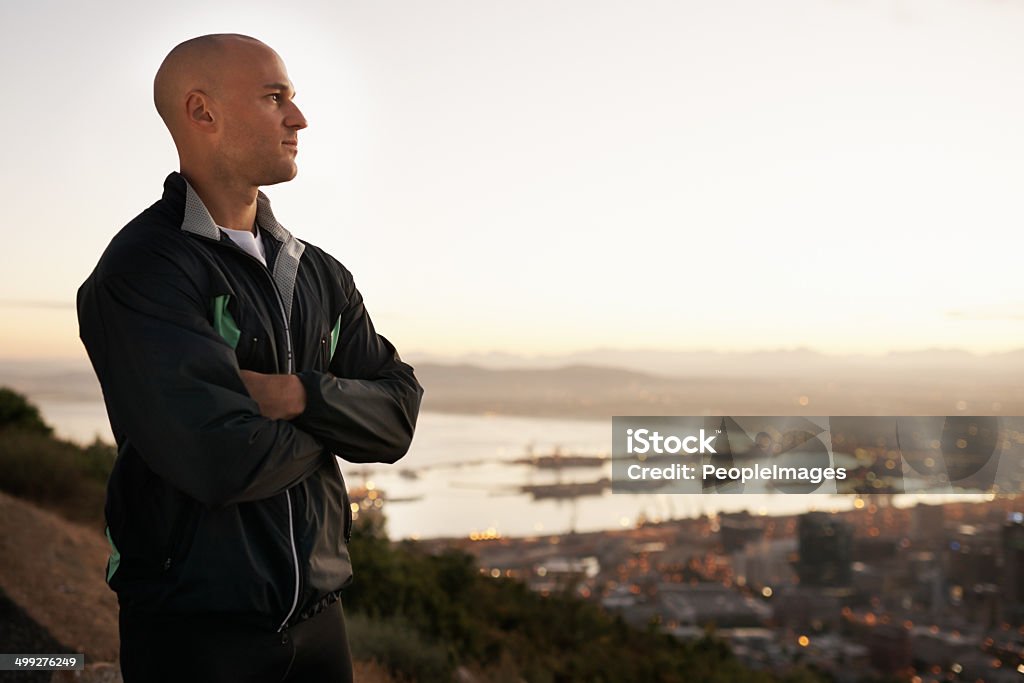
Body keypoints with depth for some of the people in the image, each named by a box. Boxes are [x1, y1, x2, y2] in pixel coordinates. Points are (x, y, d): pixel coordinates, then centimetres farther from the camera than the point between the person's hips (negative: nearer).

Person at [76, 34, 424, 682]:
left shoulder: (321, 275, 9)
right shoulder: (143, 270, -15)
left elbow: (398, 416, 2)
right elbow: (224, 461, -26)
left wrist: (301, 395, -17)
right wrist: (323, 431, -6)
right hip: (193, 628, -6)